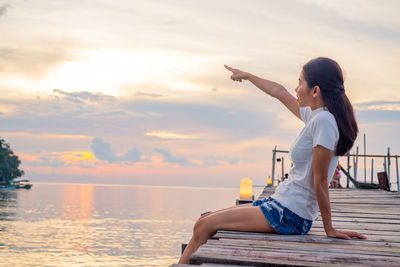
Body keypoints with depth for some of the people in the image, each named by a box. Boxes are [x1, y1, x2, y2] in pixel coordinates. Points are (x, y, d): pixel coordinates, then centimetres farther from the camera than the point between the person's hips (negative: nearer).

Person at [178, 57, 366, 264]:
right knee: (204, 222, 9)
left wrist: (329, 228, -15)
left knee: (204, 227, -9)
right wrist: (246, 76, 35)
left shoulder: (324, 120, -18)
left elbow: (320, 180, -18)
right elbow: (280, 93, 25)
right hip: (279, 203, 9)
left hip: (289, 216, -9)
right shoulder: (316, 116, 10)